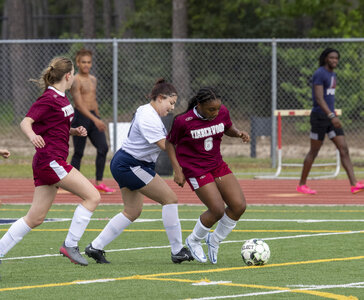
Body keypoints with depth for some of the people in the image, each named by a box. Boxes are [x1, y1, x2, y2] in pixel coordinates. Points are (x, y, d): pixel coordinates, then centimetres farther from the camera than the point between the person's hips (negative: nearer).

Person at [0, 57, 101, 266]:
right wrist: (32, 135, -40)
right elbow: (26, 122, -19)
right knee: (92, 196, -12)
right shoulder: (49, 99, -11)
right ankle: (70, 245, -9)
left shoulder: (61, 98, 17)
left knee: (36, 218, 9)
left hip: (47, 163, 10)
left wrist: (74, 131, 9)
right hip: (51, 160, -10)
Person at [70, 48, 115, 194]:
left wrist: (98, 117, 25)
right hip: (80, 117, -7)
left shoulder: (93, 79, 14)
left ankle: (99, 183, -1)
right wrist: (95, 120, -28)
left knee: (103, 148, -5)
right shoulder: (75, 81, -12)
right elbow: (79, 104, -21)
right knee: (78, 153, -2)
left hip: (93, 117, 7)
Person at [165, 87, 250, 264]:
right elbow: (170, 143, -4)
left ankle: (214, 240, 18)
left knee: (239, 206, -4)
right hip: (195, 169, -6)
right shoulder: (183, 121, -18)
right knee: (218, 210, -14)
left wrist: (238, 133, -8)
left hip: (217, 165, 6)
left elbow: (228, 128, 15)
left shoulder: (222, 112, -6)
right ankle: (193, 241, 13)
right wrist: (177, 170, -11)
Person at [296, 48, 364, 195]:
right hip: (319, 117, -8)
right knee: (314, 151, 0)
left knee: (344, 149, -3)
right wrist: (331, 116, -31)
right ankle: (301, 185, 13)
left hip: (330, 117, 8)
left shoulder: (332, 75, 15)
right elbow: (319, 98, -22)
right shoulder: (319, 74, -13)